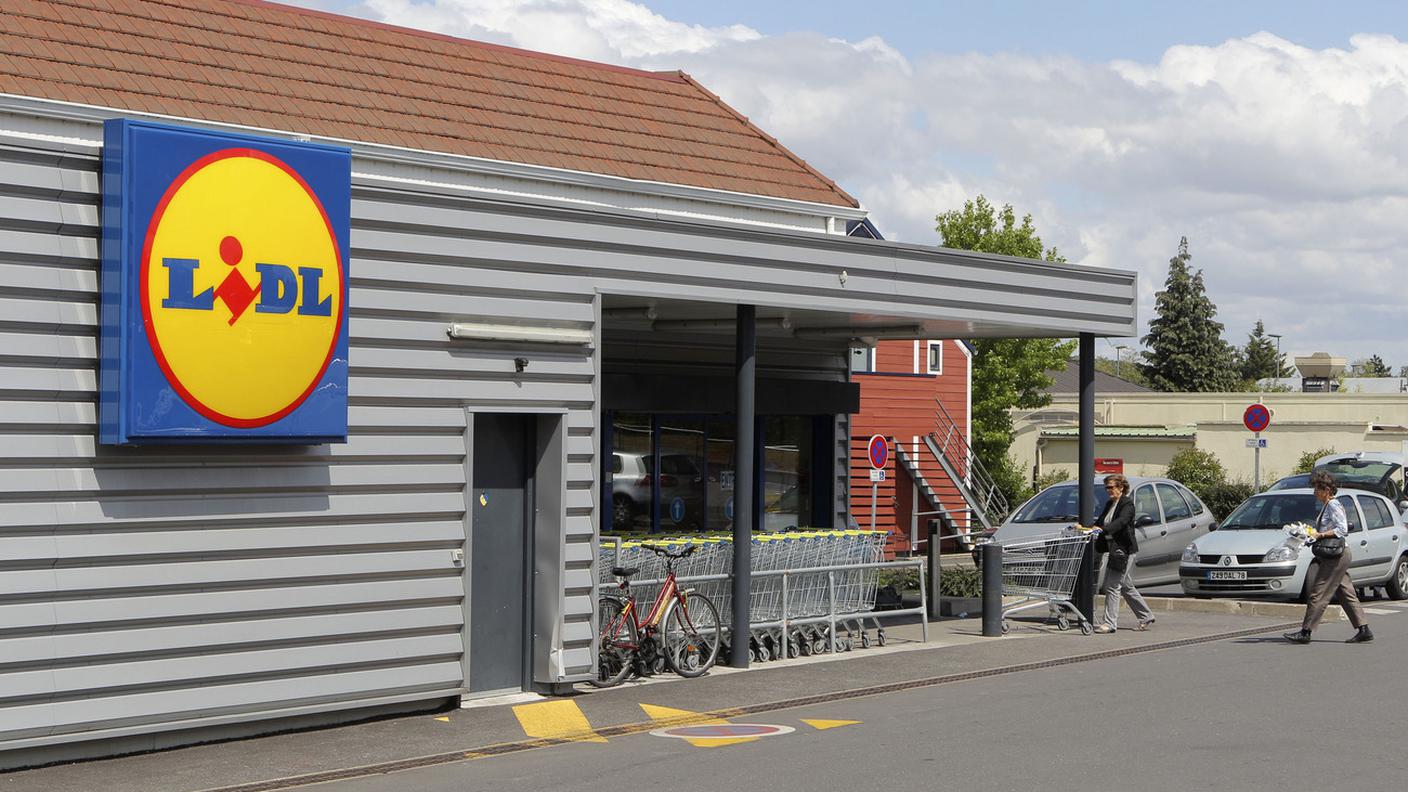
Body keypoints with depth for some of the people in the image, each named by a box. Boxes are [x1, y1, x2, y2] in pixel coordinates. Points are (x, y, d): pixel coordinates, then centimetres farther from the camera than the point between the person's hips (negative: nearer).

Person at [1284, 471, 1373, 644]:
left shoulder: (1333, 506, -13)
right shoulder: (1326, 506, 16)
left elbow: (1342, 529, -22)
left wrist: (1320, 535, -19)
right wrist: (1314, 532, 9)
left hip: (1336, 556, -10)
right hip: (1336, 556, 10)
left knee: (1318, 594, -9)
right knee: (1347, 594, 10)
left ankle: (1305, 632, -8)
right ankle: (1364, 630, 12)